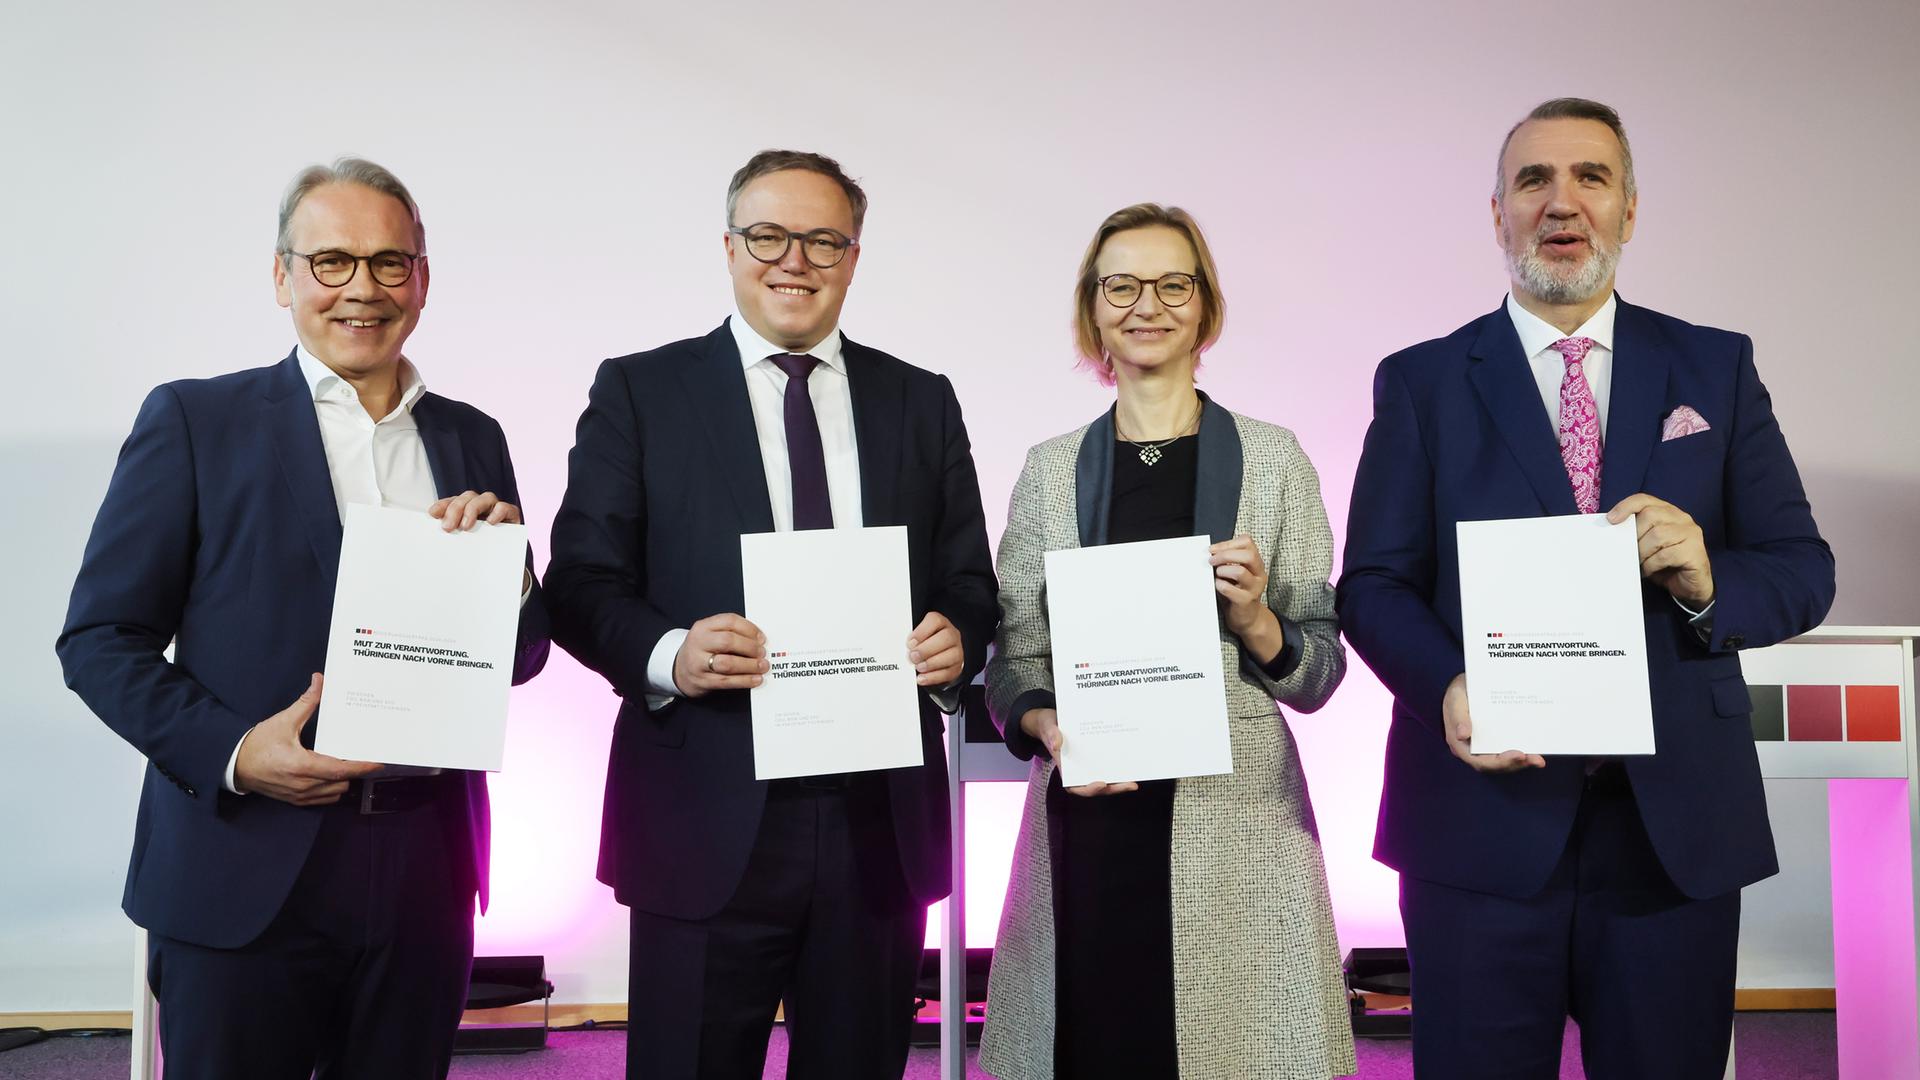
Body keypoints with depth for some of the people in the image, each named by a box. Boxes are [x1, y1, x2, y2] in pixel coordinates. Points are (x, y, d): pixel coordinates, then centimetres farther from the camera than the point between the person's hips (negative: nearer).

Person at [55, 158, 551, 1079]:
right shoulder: (194, 420, -2)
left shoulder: (473, 440, 9)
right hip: (244, 872, -3)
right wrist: (232, 752, -17)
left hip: (423, 879, 4)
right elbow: (100, 639, -2)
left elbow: (522, 659, 11)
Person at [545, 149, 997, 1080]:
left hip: (882, 823, 3)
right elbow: (581, 584, 0)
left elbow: (969, 584, 13)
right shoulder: (638, 391, 4)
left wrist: (955, 642, -10)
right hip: (707, 824, -2)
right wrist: (668, 655, -20)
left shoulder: (922, 403, 11)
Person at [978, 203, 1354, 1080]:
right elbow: (1013, 658, 8)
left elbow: (1319, 675, 5)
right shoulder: (1051, 467, 8)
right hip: (1088, 820, 1)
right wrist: (1047, 728, -12)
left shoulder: (1274, 458, 4)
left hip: (1239, 819, -1)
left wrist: (1255, 620, -14)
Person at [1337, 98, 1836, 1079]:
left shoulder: (1717, 369, 9)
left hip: (1679, 823, 2)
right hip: (1482, 817, -1)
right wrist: (1446, 688, -19)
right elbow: (1372, 584, 1)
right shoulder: (1421, 383, 4)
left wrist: (1709, 581, -16)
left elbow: (1803, 568, 6)